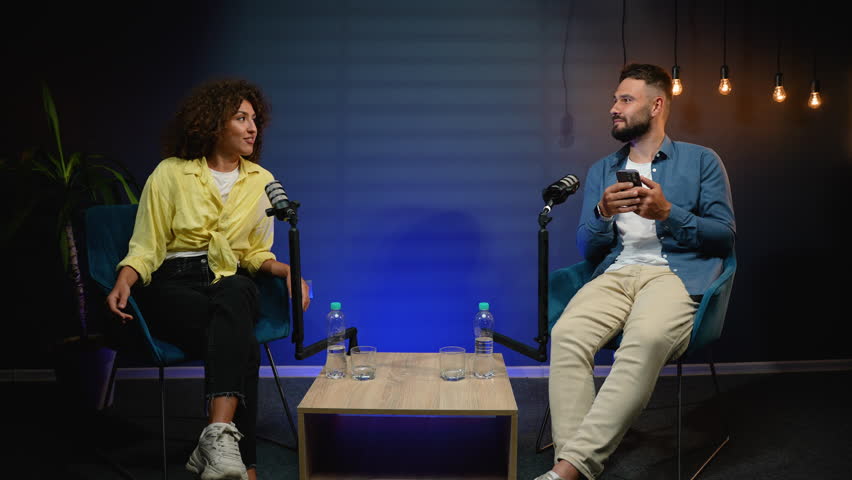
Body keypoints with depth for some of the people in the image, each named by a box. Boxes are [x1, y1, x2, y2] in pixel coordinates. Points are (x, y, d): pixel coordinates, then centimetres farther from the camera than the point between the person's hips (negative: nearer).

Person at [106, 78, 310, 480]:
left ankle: (218, 436, -49)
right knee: (243, 346, -34)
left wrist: (286, 270, -4)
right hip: (173, 285, -2)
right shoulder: (171, 174, 2)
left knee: (232, 296, -38)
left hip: (232, 284, 2)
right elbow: (145, 247, 2)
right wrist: (125, 280, -20)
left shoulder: (261, 181, 11)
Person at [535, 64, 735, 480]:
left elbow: (725, 236, 7)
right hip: (615, 273, 4)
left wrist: (667, 212, -8)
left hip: (676, 274, -3)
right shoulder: (601, 171, 25)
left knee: (647, 338, -38)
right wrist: (602, 213, -3)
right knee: (566, 335, -31)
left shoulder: (701, 161, 15)